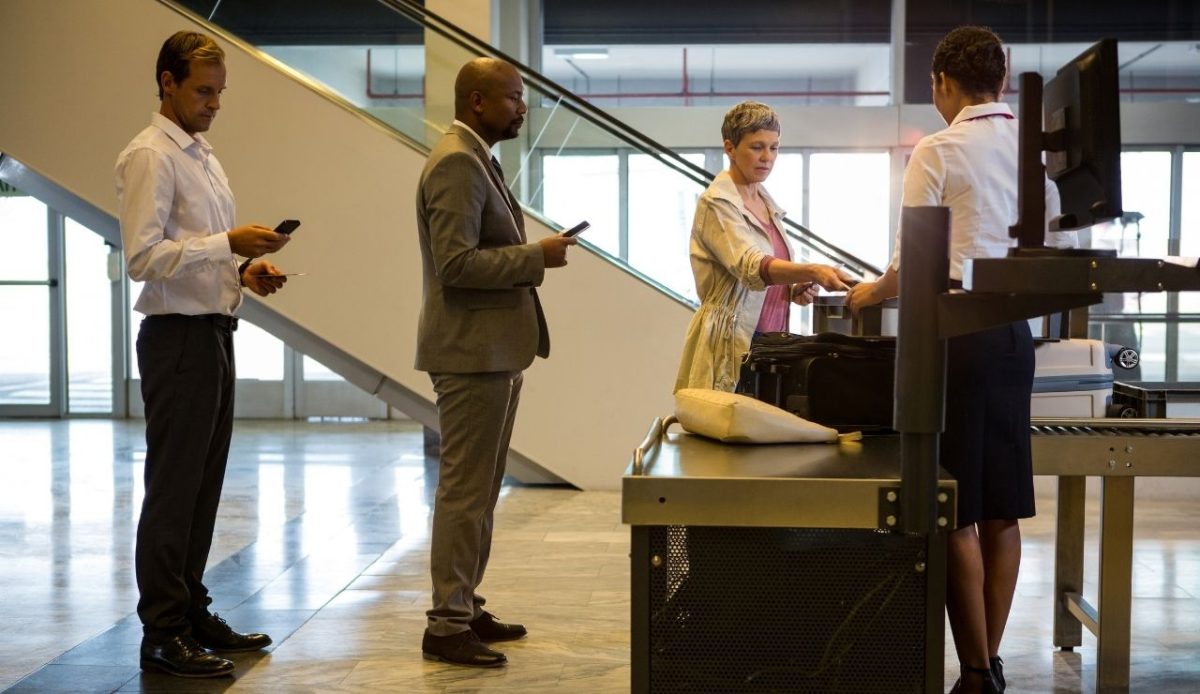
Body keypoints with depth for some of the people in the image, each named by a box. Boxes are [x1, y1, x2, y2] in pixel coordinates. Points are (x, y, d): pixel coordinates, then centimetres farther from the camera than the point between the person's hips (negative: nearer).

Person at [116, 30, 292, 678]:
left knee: (204, 486, 15)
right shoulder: (150, 156, -11)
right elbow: (143, 256, -19)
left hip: (215, 334, 9)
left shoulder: (201, 154, 18)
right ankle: (162, 633, 3)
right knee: (172, 491, -5)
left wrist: (245, 270, 7)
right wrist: (228, 243, -23)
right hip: (178, 339, -9)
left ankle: (191, 612, 25)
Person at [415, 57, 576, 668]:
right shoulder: (457, 163, -16)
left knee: (478, 489, 15)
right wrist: (536, 257, -18)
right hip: (472, 352, -11)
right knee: (464, 491, -6)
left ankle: (464, 606, 25)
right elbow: (455, 263, -24)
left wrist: (529, 258, 15)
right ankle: (447, 626, 1)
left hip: (491, 350, 11)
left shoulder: (476, 159, 16)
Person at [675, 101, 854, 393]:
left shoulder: (766, 201, 14)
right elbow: (751, 266, -28)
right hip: (733, 344, -7)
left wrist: (795, 289, 4)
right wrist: (813, 271, -42)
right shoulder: (717, 203, -11)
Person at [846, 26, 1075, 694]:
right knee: (1002, 511, 11)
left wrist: (872, 292, 11)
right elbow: (1062, 248, 12)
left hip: (956, 331, -6)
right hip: (1015, 330, 6)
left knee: (957, 513, 0)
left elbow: (913, 261, -8)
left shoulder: (938, 152, -8)